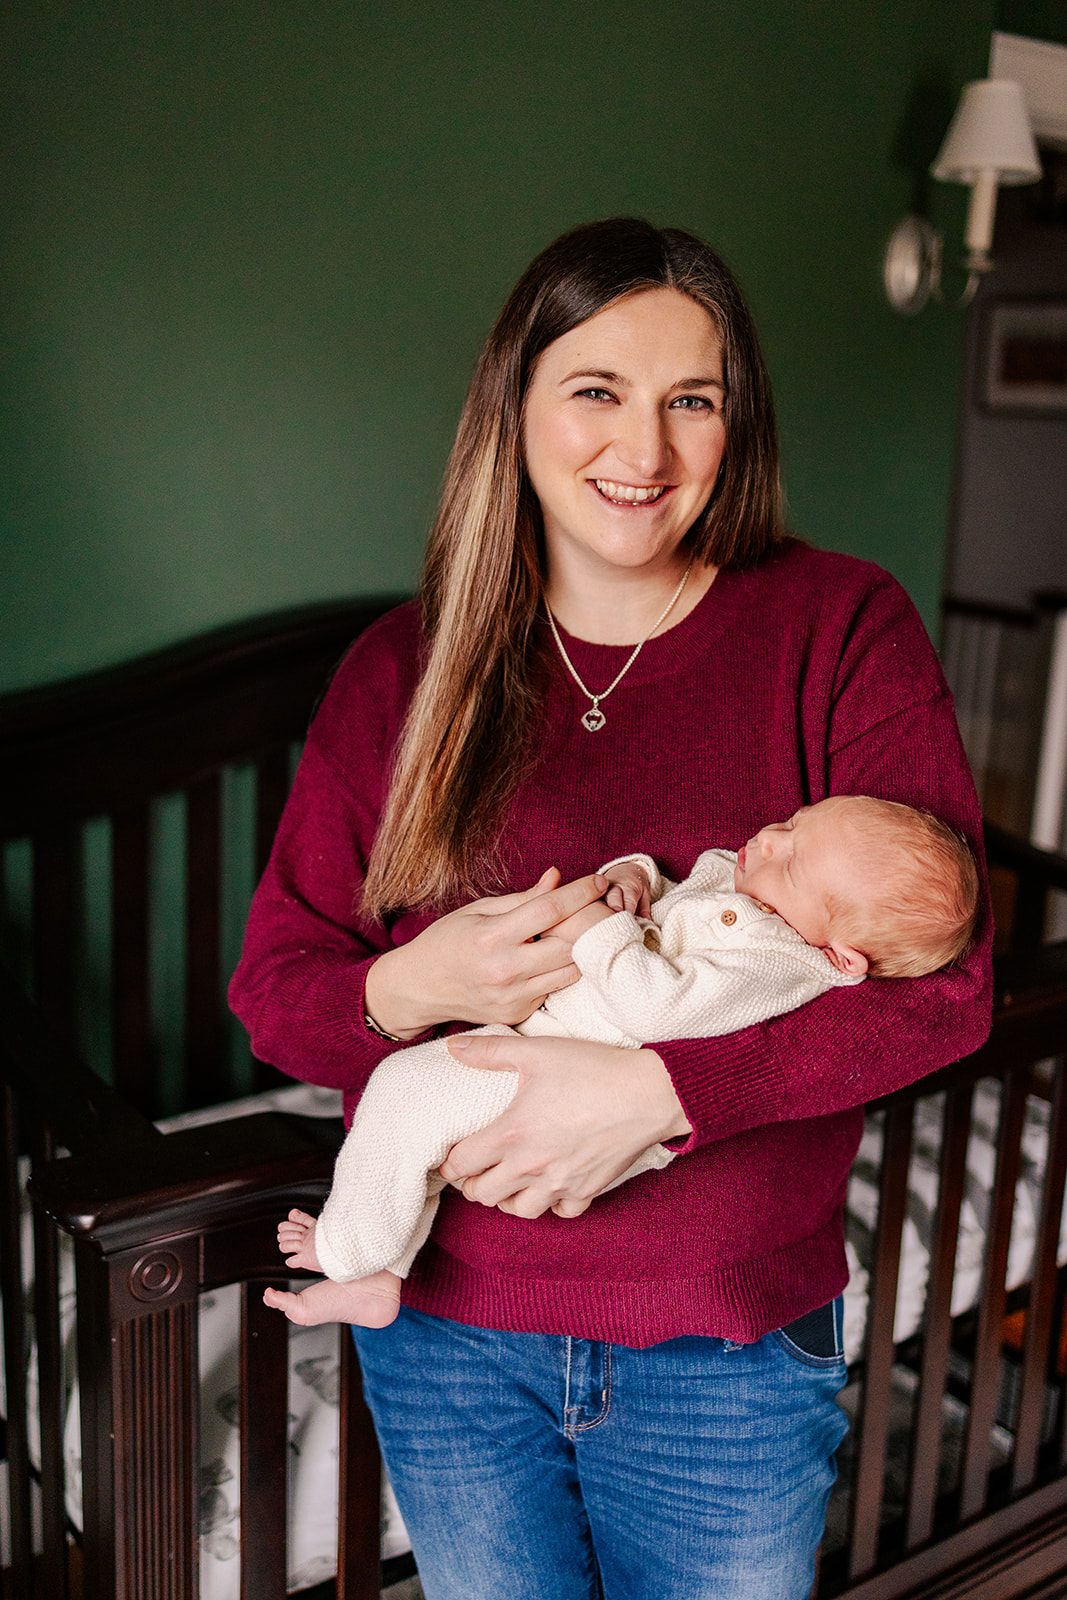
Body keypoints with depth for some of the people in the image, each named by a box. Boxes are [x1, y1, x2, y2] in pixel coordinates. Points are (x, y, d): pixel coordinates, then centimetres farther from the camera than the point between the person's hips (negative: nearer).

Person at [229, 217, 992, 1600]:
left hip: (731, 1344, -1)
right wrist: (409, 987, -22)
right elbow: (270, 986, 0)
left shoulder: (840, 629, -8)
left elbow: (941, 984, -14)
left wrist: (659, 1085, -26)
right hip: (448, 1329, 2)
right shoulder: (402, 670, -2)